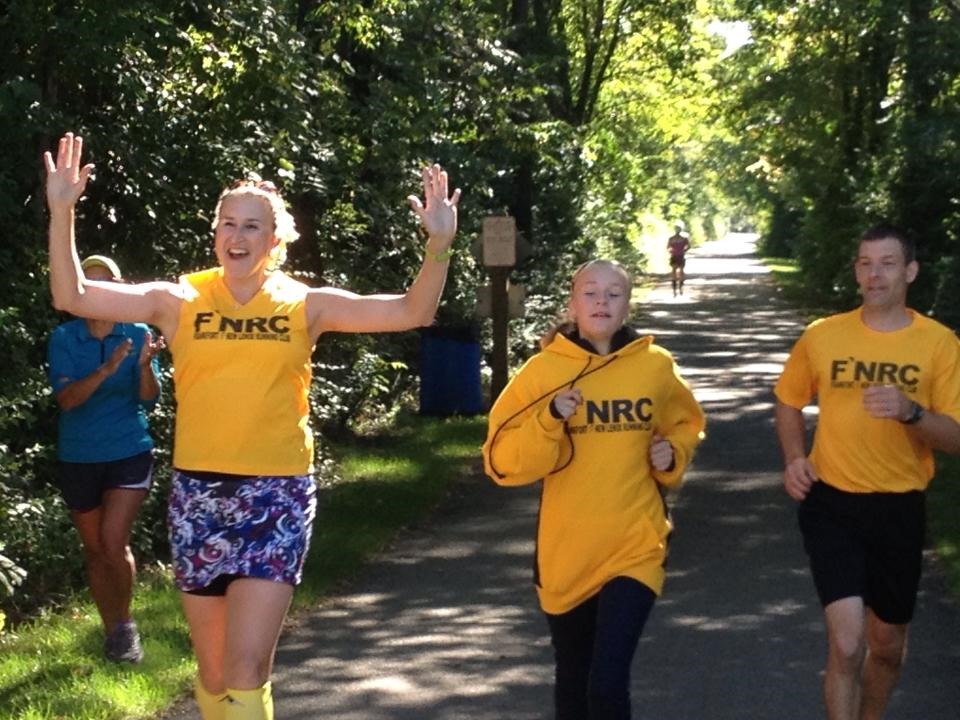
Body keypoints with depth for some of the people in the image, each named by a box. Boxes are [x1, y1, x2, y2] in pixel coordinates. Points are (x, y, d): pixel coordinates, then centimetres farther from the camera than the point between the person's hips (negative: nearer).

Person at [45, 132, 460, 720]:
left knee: (246, 669, -10)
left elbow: (412, 312, -3)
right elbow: (73, 297, -4)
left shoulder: (305, 305, 1)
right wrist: (63, 213, -15)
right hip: (198, 494, 2)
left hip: (277, 494, -2)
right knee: (213, 672, 13)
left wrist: (440, 244, -18)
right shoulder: (179, 301, 1)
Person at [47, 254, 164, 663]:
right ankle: (112, 632, 24)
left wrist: (145, 364, -29)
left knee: (114, 543, -14)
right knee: (94, 549, 10)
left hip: (129, 453, -2)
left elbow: (149, 400, -8)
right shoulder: (64, 338, -5)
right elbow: (65, 398, -16)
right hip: (78, 459, 2)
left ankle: (125, 623, 9)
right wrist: (106, 370, -32)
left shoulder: (138, 334, -4)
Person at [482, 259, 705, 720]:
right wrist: (548, 420, -22)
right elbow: (503, 463, -7)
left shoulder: (656, 366, -1)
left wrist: (673, 455, -2)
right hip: (566, 551, 1)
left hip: (635, 547, -1)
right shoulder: (542, 369, -5)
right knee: (573, 682, 15)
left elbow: (684, 426, 18)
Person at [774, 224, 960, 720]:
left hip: (899, 508, 1)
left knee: (887, 643, 17)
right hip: (831, 502, -1)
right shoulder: (822, 336, -3)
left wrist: (910, 411, -26)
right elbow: (789, 402, 14)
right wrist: (795, 459, -3)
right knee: (846, 641, -14)